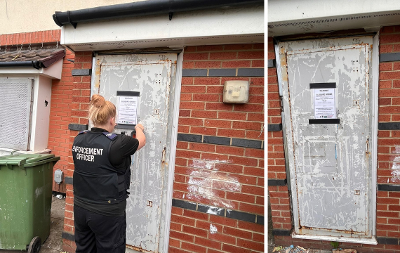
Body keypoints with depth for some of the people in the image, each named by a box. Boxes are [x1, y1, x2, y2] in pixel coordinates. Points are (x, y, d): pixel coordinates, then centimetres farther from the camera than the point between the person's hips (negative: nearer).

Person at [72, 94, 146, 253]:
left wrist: (107, 129, 34)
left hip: (80, 208, 7)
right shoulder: (116, 143, -20)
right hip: (107, 213, -7)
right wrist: (139, 128, 20)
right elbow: (141, 141, -1)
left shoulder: (78, 140, -4)